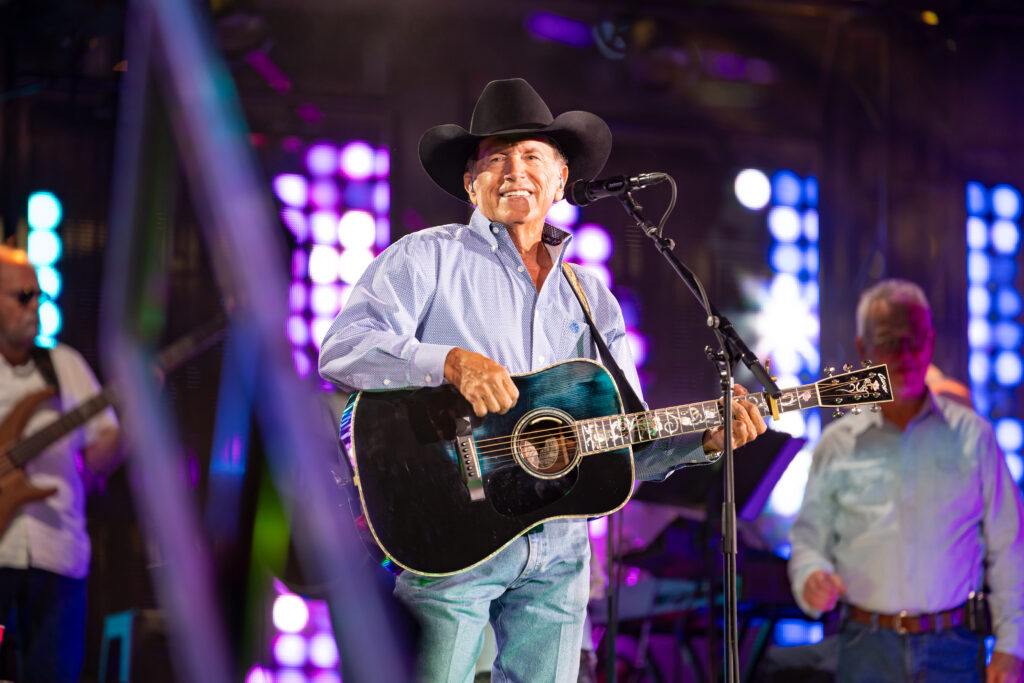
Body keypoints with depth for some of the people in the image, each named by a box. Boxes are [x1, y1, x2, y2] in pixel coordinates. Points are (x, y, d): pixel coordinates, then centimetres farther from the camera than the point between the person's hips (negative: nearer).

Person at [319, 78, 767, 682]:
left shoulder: (591, 298, 18)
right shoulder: (428, 258, 3)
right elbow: (342, 351, -12)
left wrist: (705, 438, -2)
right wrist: (451, 361, -25)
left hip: (557, 551, 5)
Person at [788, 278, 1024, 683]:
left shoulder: (972, 436, 5)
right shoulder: (837, 445, 7)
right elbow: (809, 538, 9)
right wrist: (811, 576, -15)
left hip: (953, 649, -1)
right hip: (867, 649, 1)